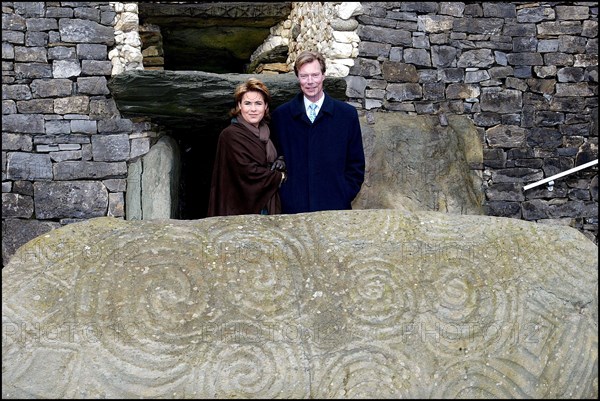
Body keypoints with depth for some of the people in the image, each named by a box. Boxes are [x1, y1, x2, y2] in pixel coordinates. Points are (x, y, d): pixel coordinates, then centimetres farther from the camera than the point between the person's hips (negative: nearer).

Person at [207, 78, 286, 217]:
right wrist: (280, 177, -7)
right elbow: (247, 171, -20)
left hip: (269, 205, 7)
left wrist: (281, 162, -2)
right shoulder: (230, 135, -13)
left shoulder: (266, 132, 11)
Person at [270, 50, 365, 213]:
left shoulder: (347, 114, 4)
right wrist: (283, 197, -2)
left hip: (335, 206, 0)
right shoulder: (280, 116, 5)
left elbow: (356, 164, 7)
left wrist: (344, 196, -3)